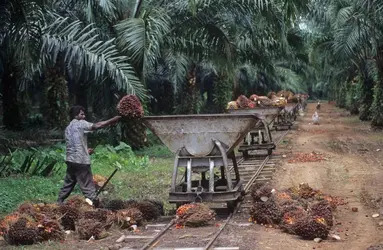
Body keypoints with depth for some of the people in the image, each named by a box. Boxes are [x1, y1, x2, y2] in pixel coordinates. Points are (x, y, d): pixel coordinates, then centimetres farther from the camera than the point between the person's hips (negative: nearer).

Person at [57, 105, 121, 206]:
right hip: (80, 161, -8)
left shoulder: (68, 128, 19)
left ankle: (59, 203, 21)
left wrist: (86, 150, 13)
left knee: (68, 183, 17)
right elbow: (97, 126, -19)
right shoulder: (80, 123, -6)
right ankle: (94, 204, -8)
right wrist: (113, 120, -19)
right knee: (88, 186, -7)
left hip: (70, 160, 8)